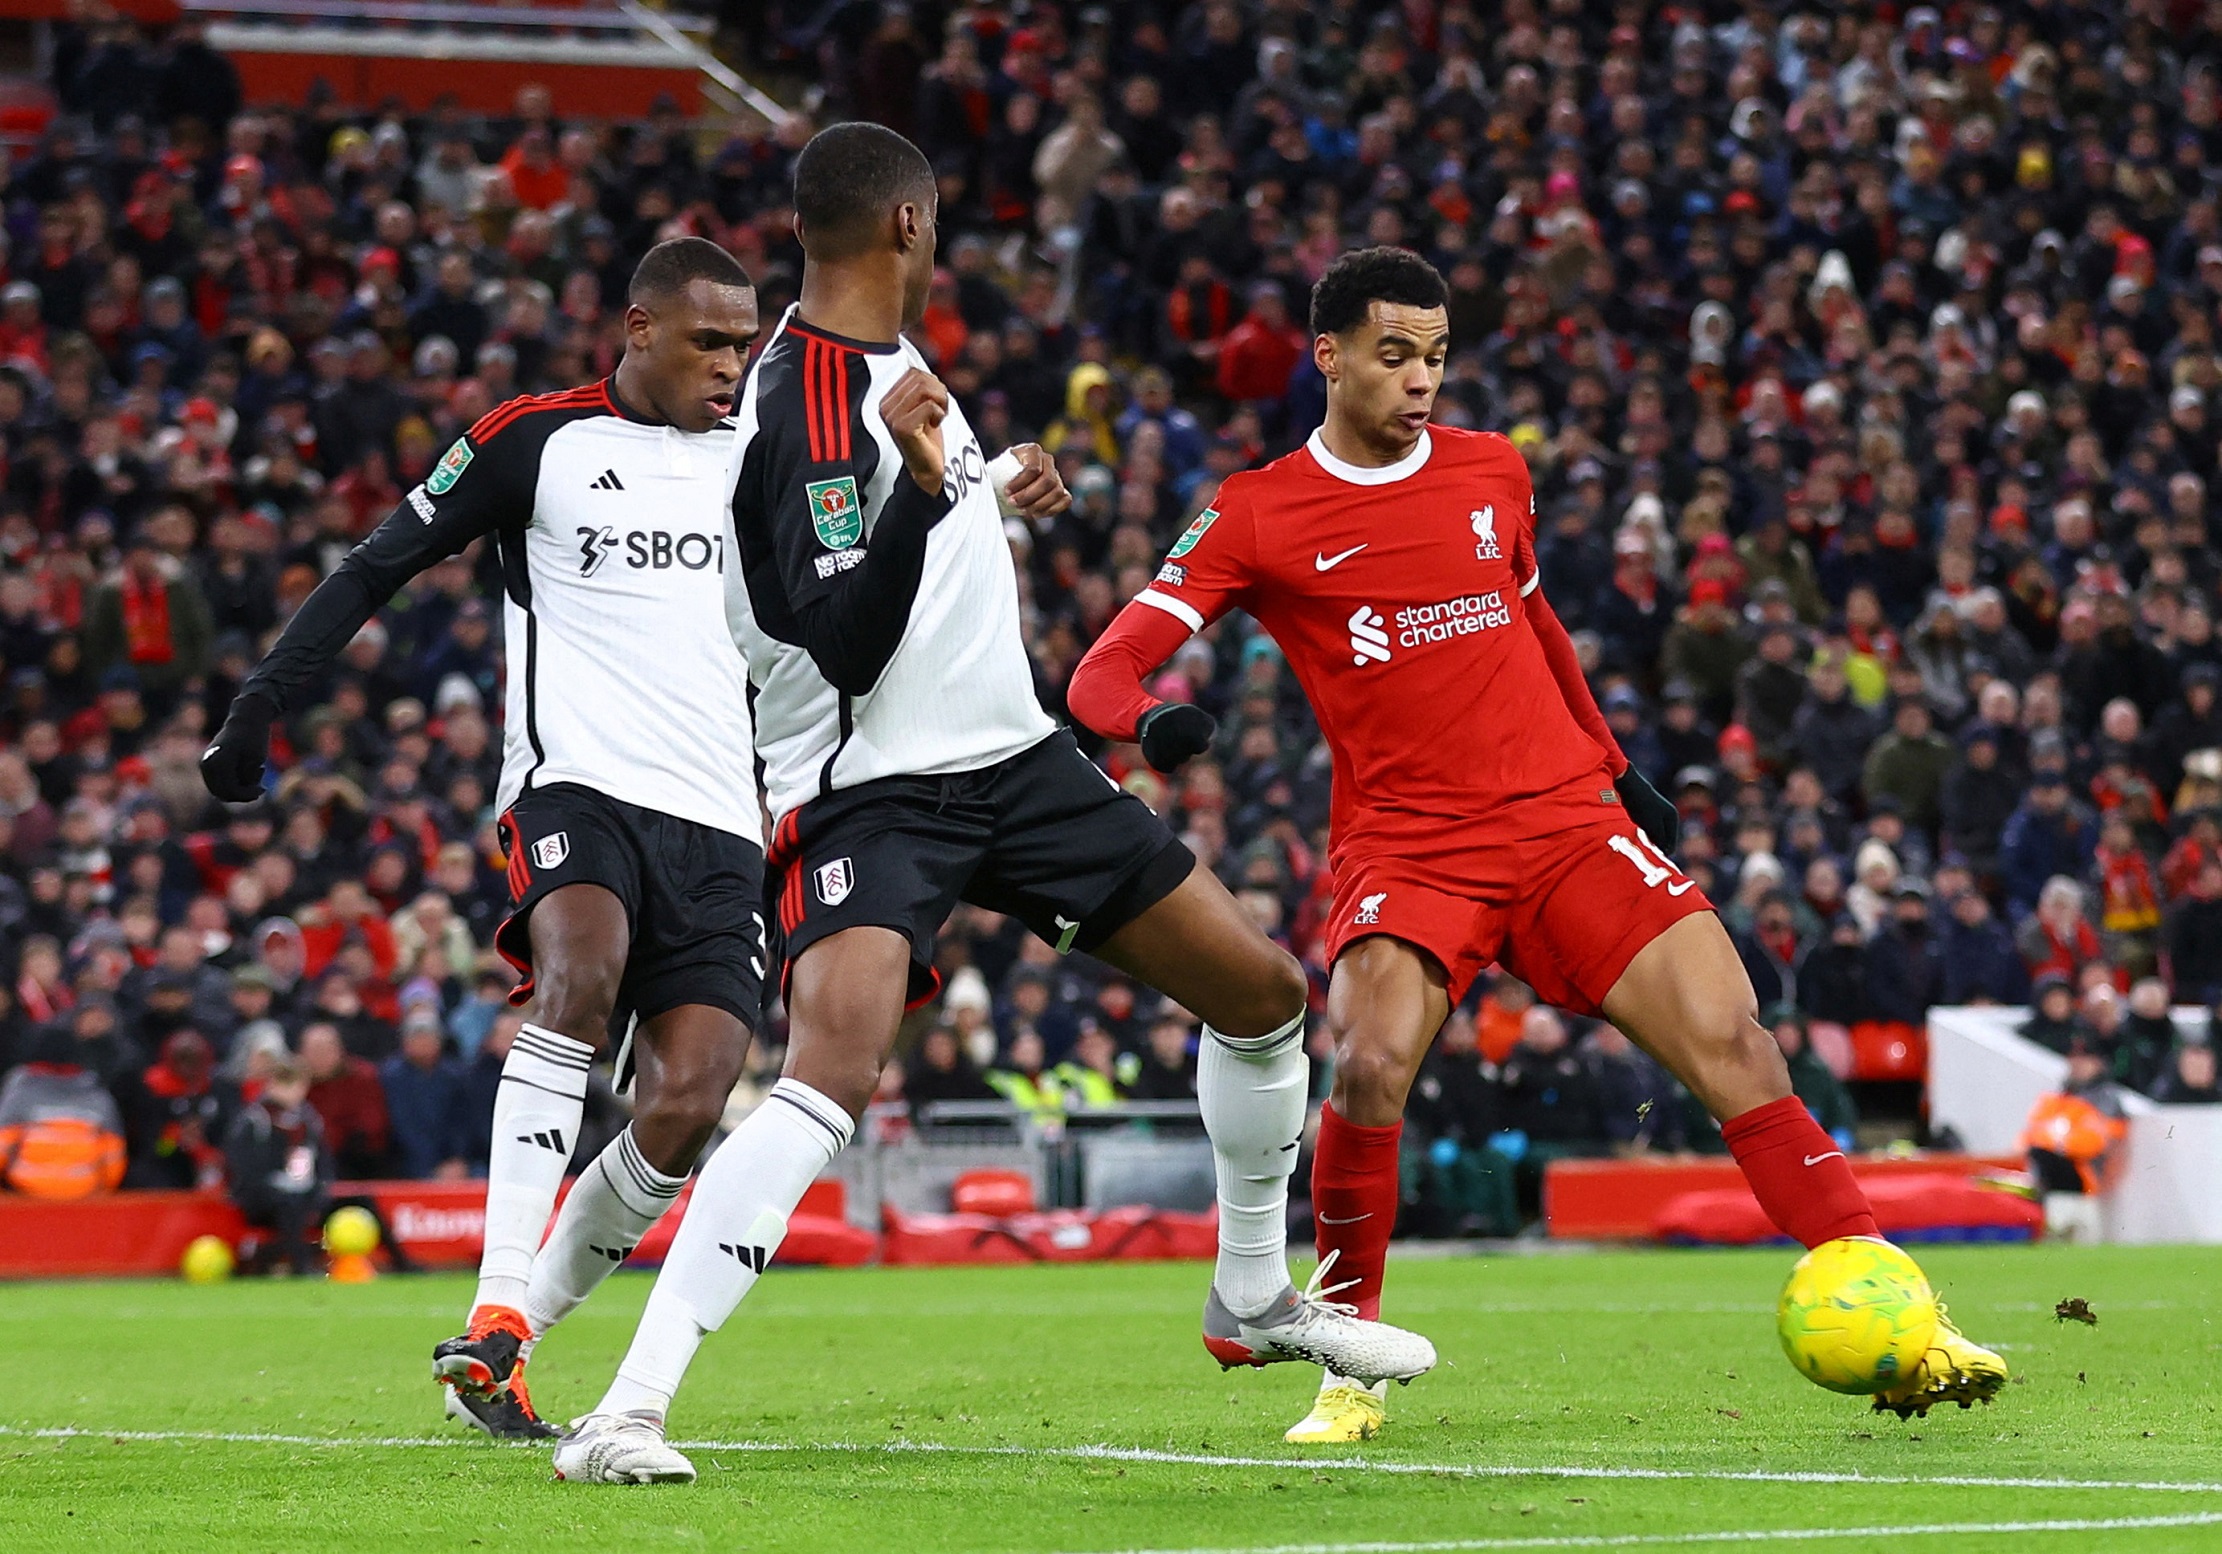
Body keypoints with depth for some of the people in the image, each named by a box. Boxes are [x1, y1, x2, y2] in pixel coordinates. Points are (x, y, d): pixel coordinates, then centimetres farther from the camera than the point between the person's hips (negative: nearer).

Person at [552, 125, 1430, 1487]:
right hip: (871, 791, -9)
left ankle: (1255, 1300, 34)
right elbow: (843, 648, -26)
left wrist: (995, 497, 36)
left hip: (1017, 761, 9)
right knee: (833, 1076, -31)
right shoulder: (804, 406, -20)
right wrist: (923, 488, -36)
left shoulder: (892, 362, 10)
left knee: (1264, 991, 12)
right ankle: (627, 1413, -29)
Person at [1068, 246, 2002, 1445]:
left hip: (1566, 821, 3)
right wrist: (1148, 718, -26)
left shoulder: (1492, 472, 13)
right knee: (1372, 1066, -28)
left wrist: (1614, 767, 33)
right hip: (1402, 842, -3)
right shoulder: (1255, 516, 1)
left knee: (1729, 1038, -13)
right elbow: (1103, 671, -4)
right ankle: (1350, 1369, -8)